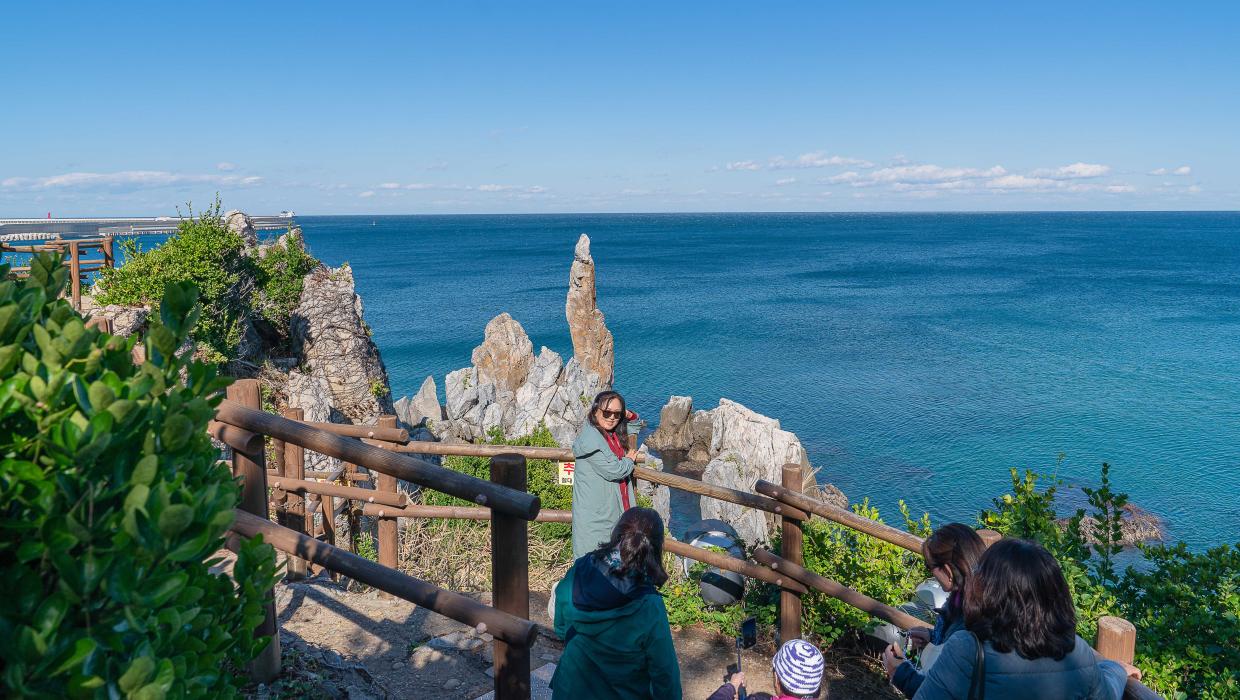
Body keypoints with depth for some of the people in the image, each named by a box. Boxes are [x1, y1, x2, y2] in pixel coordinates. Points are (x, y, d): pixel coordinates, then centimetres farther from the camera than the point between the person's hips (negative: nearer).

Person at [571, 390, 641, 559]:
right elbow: (613, 471, -20)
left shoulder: (614, 435, 8)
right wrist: (629, 460, 0)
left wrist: (630, 416, 6)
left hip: (616, 511, 8)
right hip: (595, 516, -8)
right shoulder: (590, 439, -18)